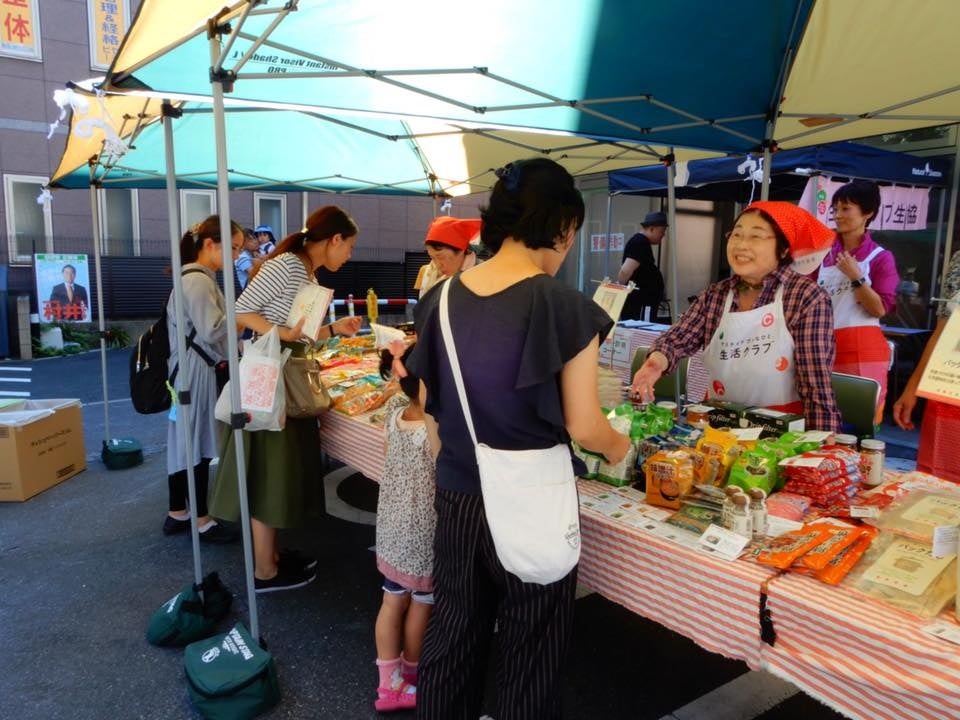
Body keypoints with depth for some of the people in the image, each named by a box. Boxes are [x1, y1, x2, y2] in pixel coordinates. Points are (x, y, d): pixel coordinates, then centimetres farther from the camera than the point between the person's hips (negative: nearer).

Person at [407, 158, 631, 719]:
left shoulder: (441, 299, -2)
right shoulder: (565, 307, -16)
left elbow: (431, 413, 6)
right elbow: (582, 427, -12)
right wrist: (618, 447, 9)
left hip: (456, 499, 5)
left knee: (451, 641, 22)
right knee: (531, 655, 16)